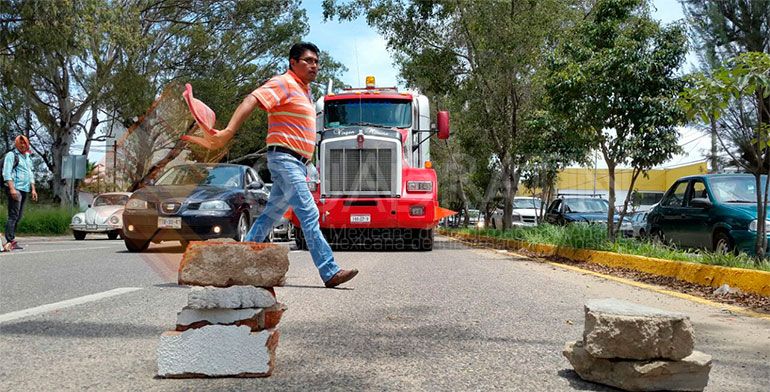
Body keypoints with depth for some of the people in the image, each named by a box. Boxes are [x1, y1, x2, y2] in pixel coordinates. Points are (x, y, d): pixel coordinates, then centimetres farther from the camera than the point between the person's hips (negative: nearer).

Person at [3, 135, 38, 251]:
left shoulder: (27, 157, 23)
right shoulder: (11, 155, -2)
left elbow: (30, 174, 28)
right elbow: (6, 173, -11)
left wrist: (33, 189, 19)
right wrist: (12, 188, -20)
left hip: (25, 190, 8)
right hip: (15, 189, -8)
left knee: (18, 217, 7)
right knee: (13, 215, -14)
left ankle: (11, 241, 10)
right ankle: (10, 241, -18)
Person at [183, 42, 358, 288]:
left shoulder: (304, 91, 21)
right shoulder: (283, 84, -8)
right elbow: (251, 101, -22)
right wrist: (228, 132, -36)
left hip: (297, 164, 10)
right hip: (284, 159, -10)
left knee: (271, 214, 13)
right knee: (309, 214, -14)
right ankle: (329, 272, -15)